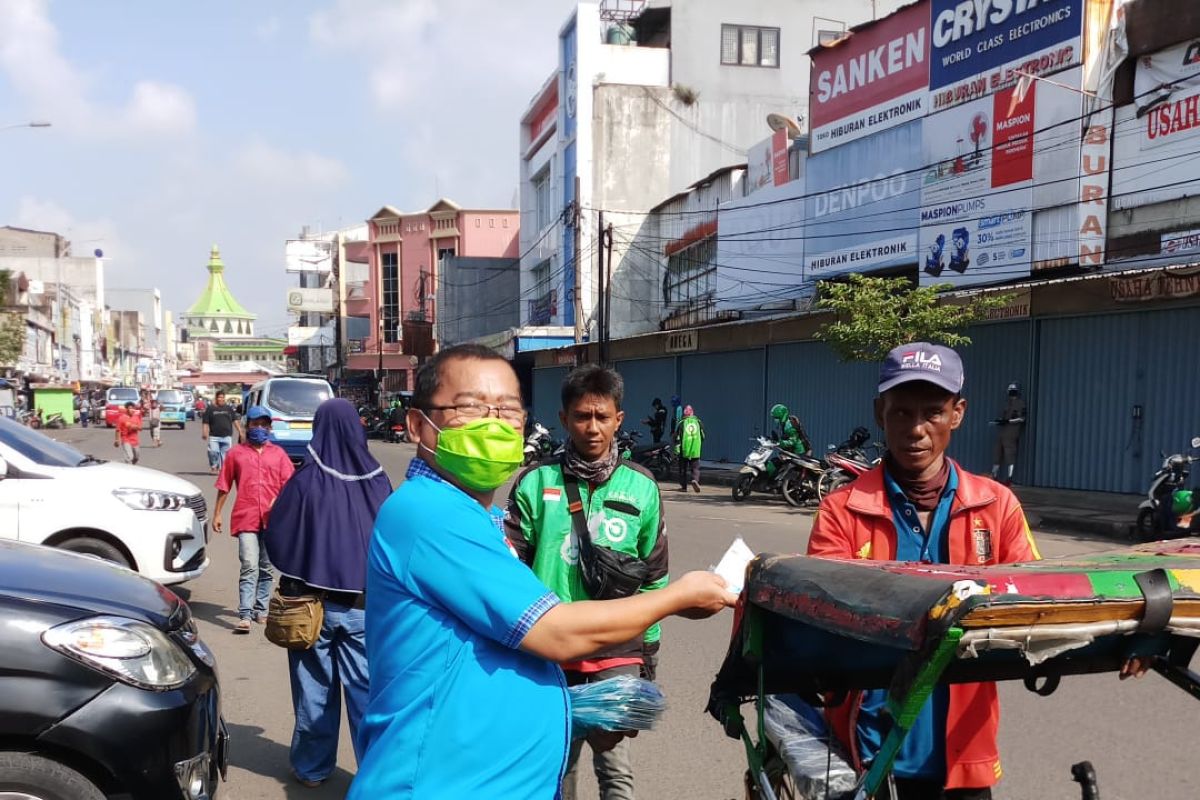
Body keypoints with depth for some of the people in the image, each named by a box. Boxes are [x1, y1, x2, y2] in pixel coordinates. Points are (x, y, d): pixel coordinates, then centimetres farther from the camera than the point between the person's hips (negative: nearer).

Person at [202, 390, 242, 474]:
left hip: (227, 436, 2)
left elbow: (235, 421, 14)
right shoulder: (210, 409, 7)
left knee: (225, 453, 0)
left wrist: (240, 431, 6)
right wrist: (204, 433, -9)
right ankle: (214, 467, 6)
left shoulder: (229, 409, 15)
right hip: (214, 436, -2)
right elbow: (205, 423, 3)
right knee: (213, 452, -12)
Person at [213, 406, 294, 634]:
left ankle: (260, 609, 23)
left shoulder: (278, 453, 10)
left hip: (271, 519, 2)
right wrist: (217, 513, 9)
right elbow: (224, 486, 11)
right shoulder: (236, 453, 8)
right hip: (245, 518, -2)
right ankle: (244, 615, -13)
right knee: (249, 567, -12)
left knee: (265, 568, 12)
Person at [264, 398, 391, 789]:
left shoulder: (305, 481, -14)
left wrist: (294, 574, 13)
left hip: (312, 601, 0)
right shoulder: (376, 481, -9)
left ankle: (312, 767, 27)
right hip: (365, 603, 1)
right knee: (366, 690, 8)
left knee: (316, 688, 14)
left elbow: (275, 539, -6)